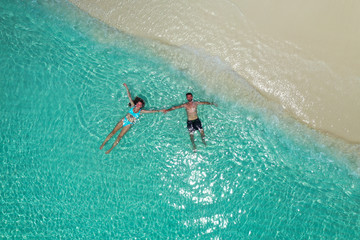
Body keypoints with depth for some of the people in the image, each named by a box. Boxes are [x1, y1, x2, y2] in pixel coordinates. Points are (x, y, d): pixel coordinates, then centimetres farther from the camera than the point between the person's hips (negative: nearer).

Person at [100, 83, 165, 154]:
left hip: (128, 124, -2)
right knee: (113, 132, -4)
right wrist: (126, 87, -2)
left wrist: (159, 111, -11)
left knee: (119, 136, -7)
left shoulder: (141, 111, -4)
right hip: (123, 120, 2)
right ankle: (103, 143, 6)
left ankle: (111, 149, 0)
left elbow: (151, 111, -6)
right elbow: (129, 97, -2)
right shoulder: (133, 106, 0)